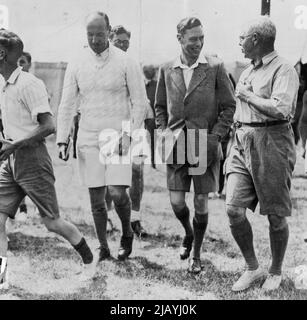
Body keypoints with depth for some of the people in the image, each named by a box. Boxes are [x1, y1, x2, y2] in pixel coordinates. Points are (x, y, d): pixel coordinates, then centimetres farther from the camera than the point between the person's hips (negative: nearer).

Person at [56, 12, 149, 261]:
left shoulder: (126, 63, -4)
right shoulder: (76, 65, 3)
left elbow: (139, 102, -1)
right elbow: (67, 105, 7)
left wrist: (128, 134, -11)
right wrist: (62, 140, 0)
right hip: (88, 138, 3)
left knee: (118, 192, -12)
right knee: (96, 197, 4)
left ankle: (127, 234, 18)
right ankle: (103, 248, 17)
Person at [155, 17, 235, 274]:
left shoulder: (215, 67, -5)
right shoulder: (167, 70, 4)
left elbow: (229, 106, -1)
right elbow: (160, 106, 16)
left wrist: (215, 138, -9)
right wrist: (163, 132, 2)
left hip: (205, 146, -2)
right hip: (176, 145, 2)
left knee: (201, 203, 2)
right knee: (177, 203, 0)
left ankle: (197, 254, 21)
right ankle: (188, 234, 33)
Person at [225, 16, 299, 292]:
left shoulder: (283, 70, -9)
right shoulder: (248, 71, 17)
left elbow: (281, 109, -24)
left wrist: (248, 96, -12)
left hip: (272, 143, -7)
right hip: (243, 143, 7)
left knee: (276, 216, 4)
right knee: (234, 209, -4)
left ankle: (276, 272, 23)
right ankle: (252, 268, 13)